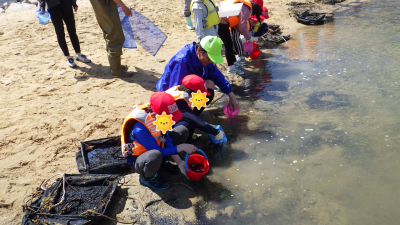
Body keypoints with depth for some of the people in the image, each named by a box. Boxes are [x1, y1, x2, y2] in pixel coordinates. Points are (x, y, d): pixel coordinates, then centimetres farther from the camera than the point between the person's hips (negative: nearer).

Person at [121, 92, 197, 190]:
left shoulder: (160, 117, -18)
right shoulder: (140, 129, -37)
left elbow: (167, 140, -9)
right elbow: (159, 151, -28)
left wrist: (180, 162, -14)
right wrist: (182, 147, -25)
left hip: (155, 148, 7)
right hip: (137, 160, -7)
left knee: (183, 131, -2)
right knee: (155, 156, -44)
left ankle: (162, 161, 7)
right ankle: (146, 178, -8)